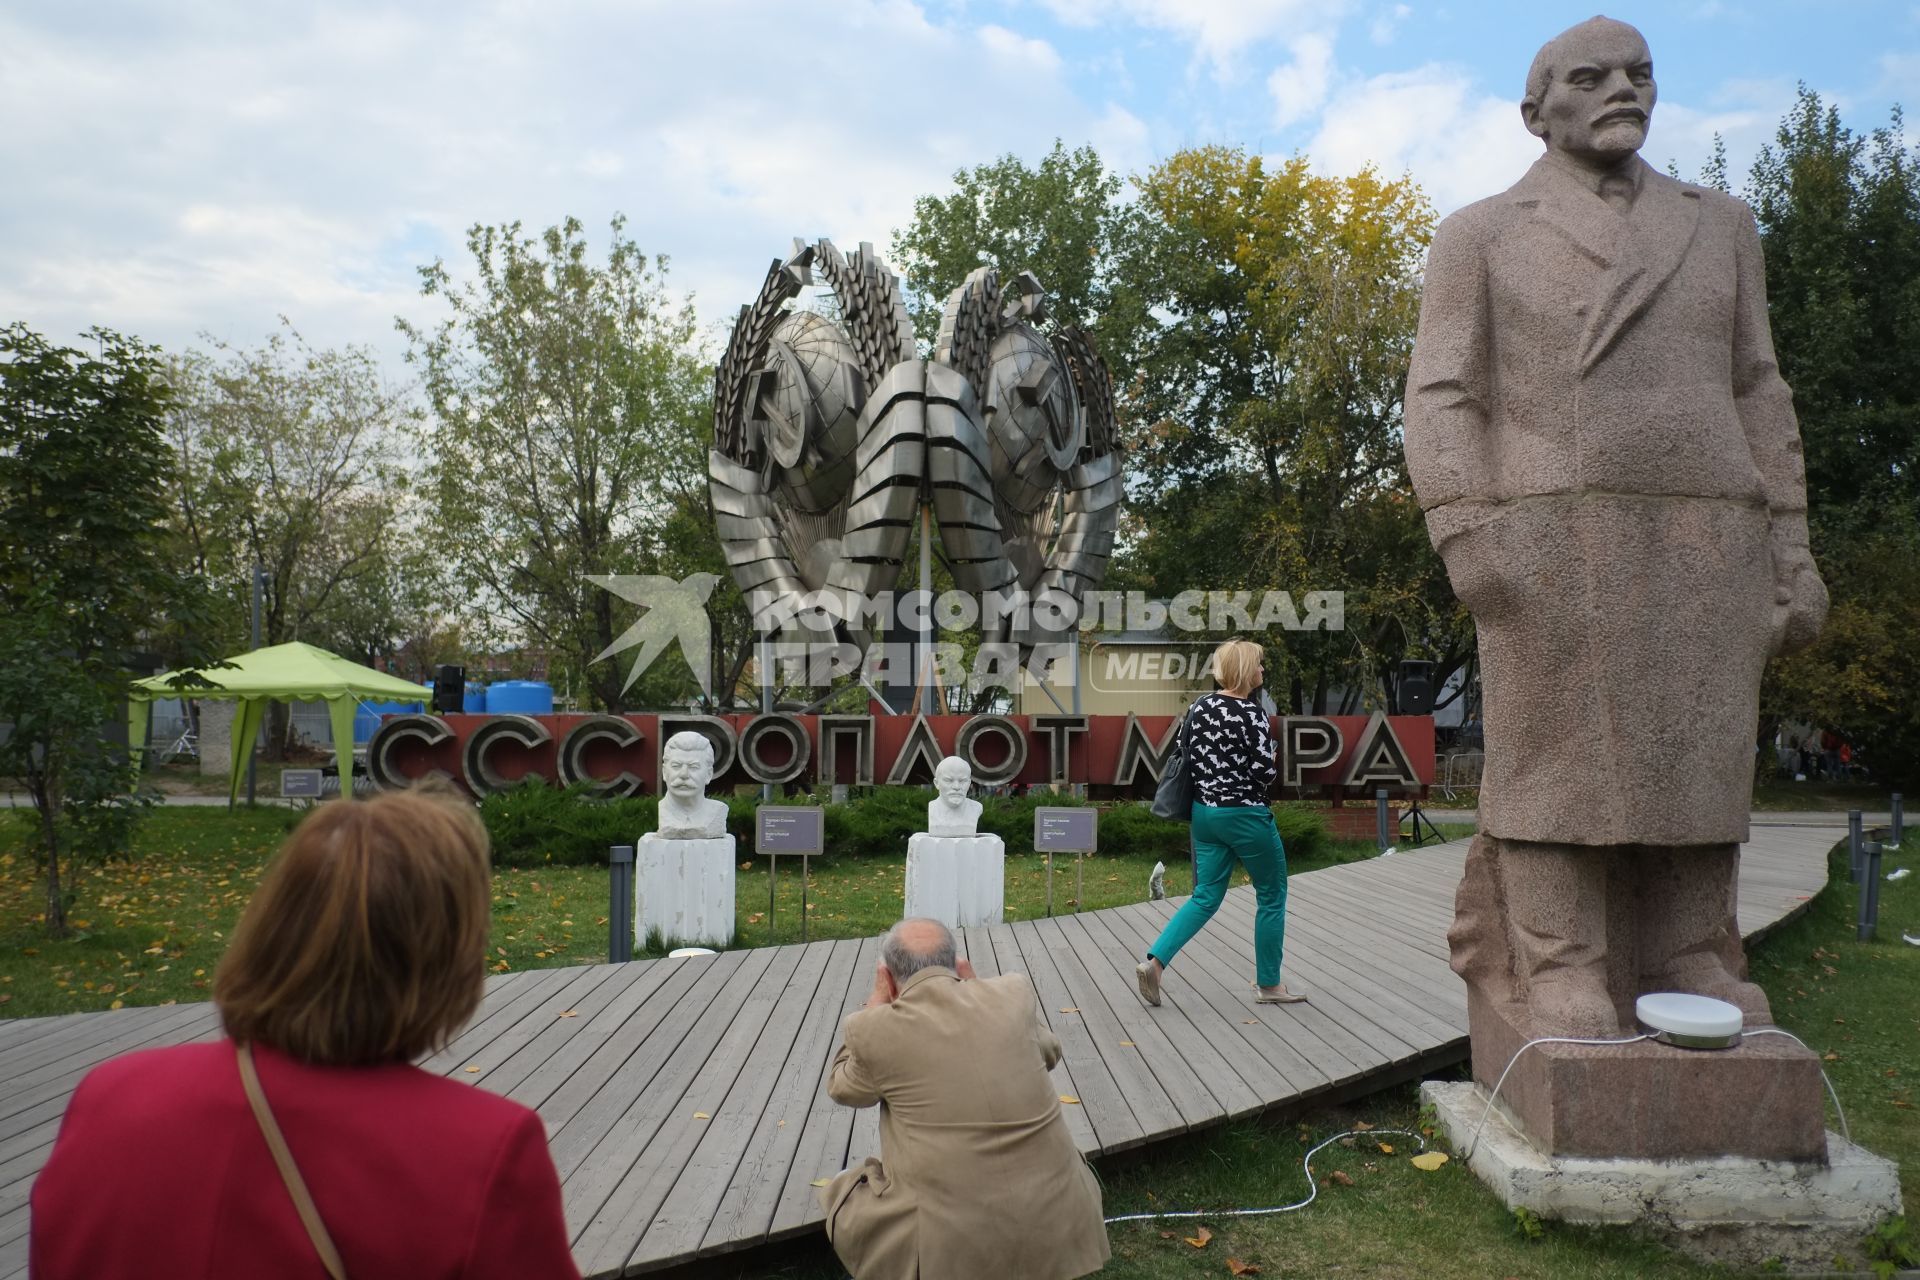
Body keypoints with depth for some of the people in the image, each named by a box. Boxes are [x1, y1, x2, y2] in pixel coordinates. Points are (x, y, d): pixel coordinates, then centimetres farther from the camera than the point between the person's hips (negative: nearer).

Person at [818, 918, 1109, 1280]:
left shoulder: (876, 1029, -7)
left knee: (843, 1196, 22)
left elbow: (842, 1088, 15)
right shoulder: (1015, 992, 0)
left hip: (950, 1241, -3)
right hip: (1053, 1226, 3)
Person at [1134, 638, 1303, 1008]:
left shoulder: (1199, 707, 5)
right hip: (1245, 816, -7)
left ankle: (1153, 961, -2)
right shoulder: (1251, 713, -16)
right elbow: (1266, 772, -18)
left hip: (1204, 812, 7)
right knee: (1272, 895, 11)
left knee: (1205, 897, 13)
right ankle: (1269, 985, 19)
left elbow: (1187, 757, 11)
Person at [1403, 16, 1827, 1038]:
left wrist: (1790, 551, 6)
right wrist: (1464, 535, -17)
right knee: (1558, 756, -6)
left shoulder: (1716, 226, 18)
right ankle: (1559, 969, 1)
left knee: (1694, 755, 3)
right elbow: (1441, 401, -3)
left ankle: (1683, 963, 12)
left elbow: (1754, 400, 14)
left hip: (1701, 547, 4)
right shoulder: (1480, 237, 7)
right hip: (1553, 542, -4)